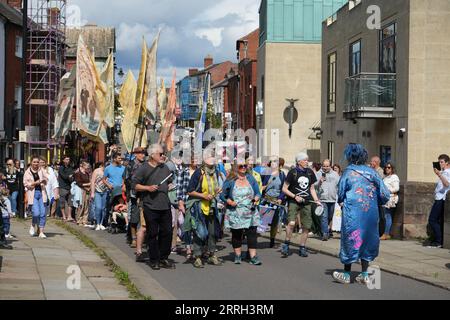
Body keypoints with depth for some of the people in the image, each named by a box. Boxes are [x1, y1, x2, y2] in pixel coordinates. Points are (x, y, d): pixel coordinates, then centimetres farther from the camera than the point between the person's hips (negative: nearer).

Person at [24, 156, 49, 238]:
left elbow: (47, 180, 9)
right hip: (33, 193, -2)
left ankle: (41, 231, 6)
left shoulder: (41, 171, 9)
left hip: (41, 193, 2)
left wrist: (44, 180, -14)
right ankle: (33, 225, 18)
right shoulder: (27, 172, 3)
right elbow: (26, 184, -1)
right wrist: (35, 183, -13)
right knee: (36, 213, -13)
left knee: (43, 213, -3)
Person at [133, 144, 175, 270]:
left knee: (167, 232, 4)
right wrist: (148, 188, -15)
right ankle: (154, 260, 10)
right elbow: (135, 185, -3)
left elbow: (170, 183, 25)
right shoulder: (143, 168, -2)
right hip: (151, 207, -5)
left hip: (165, 206, 5)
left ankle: (164, 258, 17)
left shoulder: (165, 168, 15)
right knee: (153, 234, 1)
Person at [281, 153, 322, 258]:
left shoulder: (310, 172, 11)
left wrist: (316, 200, 8)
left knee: (306, 226, 3)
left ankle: (302, 248, 17)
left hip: (307, 202, 5)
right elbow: (284, 189, -1)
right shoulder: (293, 172, -3)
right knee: (291, 223, -24)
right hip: (294, 202, -5)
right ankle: (286, 244, -7)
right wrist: (295, 196, -12)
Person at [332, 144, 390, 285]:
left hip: (353, 213, -4)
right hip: (371, 213, 4)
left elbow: (340, 194, -1)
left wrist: (341, 201, 20)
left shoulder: (349, 172, -7)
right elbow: (385, 195, 2)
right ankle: (365, 275, 15)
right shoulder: (372, 172, 3)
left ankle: (346, 274, 15)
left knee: (350, 241, 7)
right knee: (367, 240, 14)